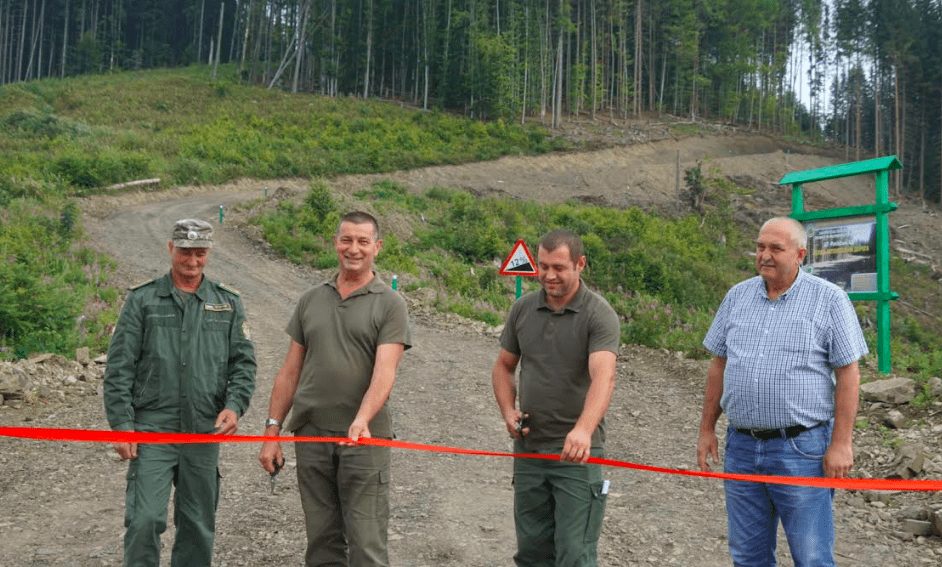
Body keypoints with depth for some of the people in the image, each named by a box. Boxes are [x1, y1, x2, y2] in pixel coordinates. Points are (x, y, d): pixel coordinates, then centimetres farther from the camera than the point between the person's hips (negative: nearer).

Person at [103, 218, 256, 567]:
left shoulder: (228, 304, 9)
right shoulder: (142, 300, 3)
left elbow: (244, 363, 7)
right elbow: (119, 368, 0)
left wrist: (235, 405, -9)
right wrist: (122, 424, -7)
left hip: (206, 432, 2)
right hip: (152, 429, -2)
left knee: (199, 525, 10)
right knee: (145, 519, -10)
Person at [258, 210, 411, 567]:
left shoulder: (389, 304, -1)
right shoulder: (311, 300, 12)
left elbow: (384, 373, -14)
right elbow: (290, 372, 14)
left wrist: (361, 420, -30)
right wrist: (272, 430, 8)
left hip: (364, 439, -4)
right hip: (310, 436, 4)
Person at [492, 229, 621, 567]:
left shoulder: (599, 315, -12)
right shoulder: (522, 309, 5)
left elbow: (603, 376, -27)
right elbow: (504, 366, 16)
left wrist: (583, 430, -43)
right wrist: (508, 411, -2)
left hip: (576, 453, -5)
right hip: (528, 448, 5)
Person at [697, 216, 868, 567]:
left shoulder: (829, 299, -5)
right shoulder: (737, 296, 8)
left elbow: (848, 374, -7)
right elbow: (719, 365, 14)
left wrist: (841, 443, -12)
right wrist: (707, 429, 12)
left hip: (801, 448, -4)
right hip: (741, 446, 5)